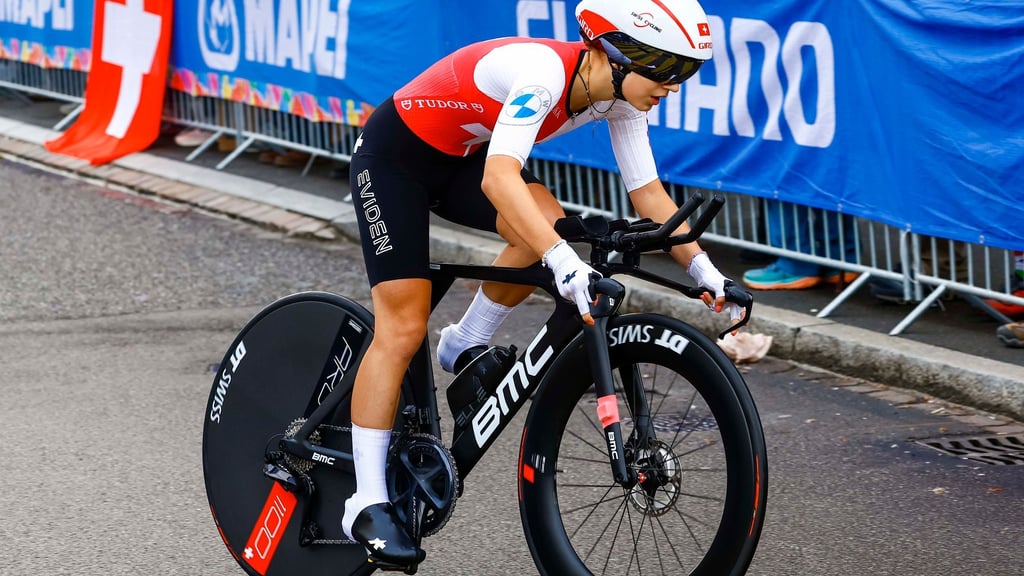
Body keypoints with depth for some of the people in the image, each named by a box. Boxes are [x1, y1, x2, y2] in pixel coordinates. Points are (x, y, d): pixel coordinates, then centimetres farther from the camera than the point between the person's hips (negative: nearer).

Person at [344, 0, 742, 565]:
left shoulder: (621, 98, -12)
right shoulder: (543, 72, -36)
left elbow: (647, 190, -4)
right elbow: (499, 179, -49)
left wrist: (704, 270, -11)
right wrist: (565, 264, -58)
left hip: (461, 157, 7)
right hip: (394, 155, -7)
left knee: (547, 224, -21)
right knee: (403, 328, -10)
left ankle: (465, 350, 2)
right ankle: (366, 503, -3)